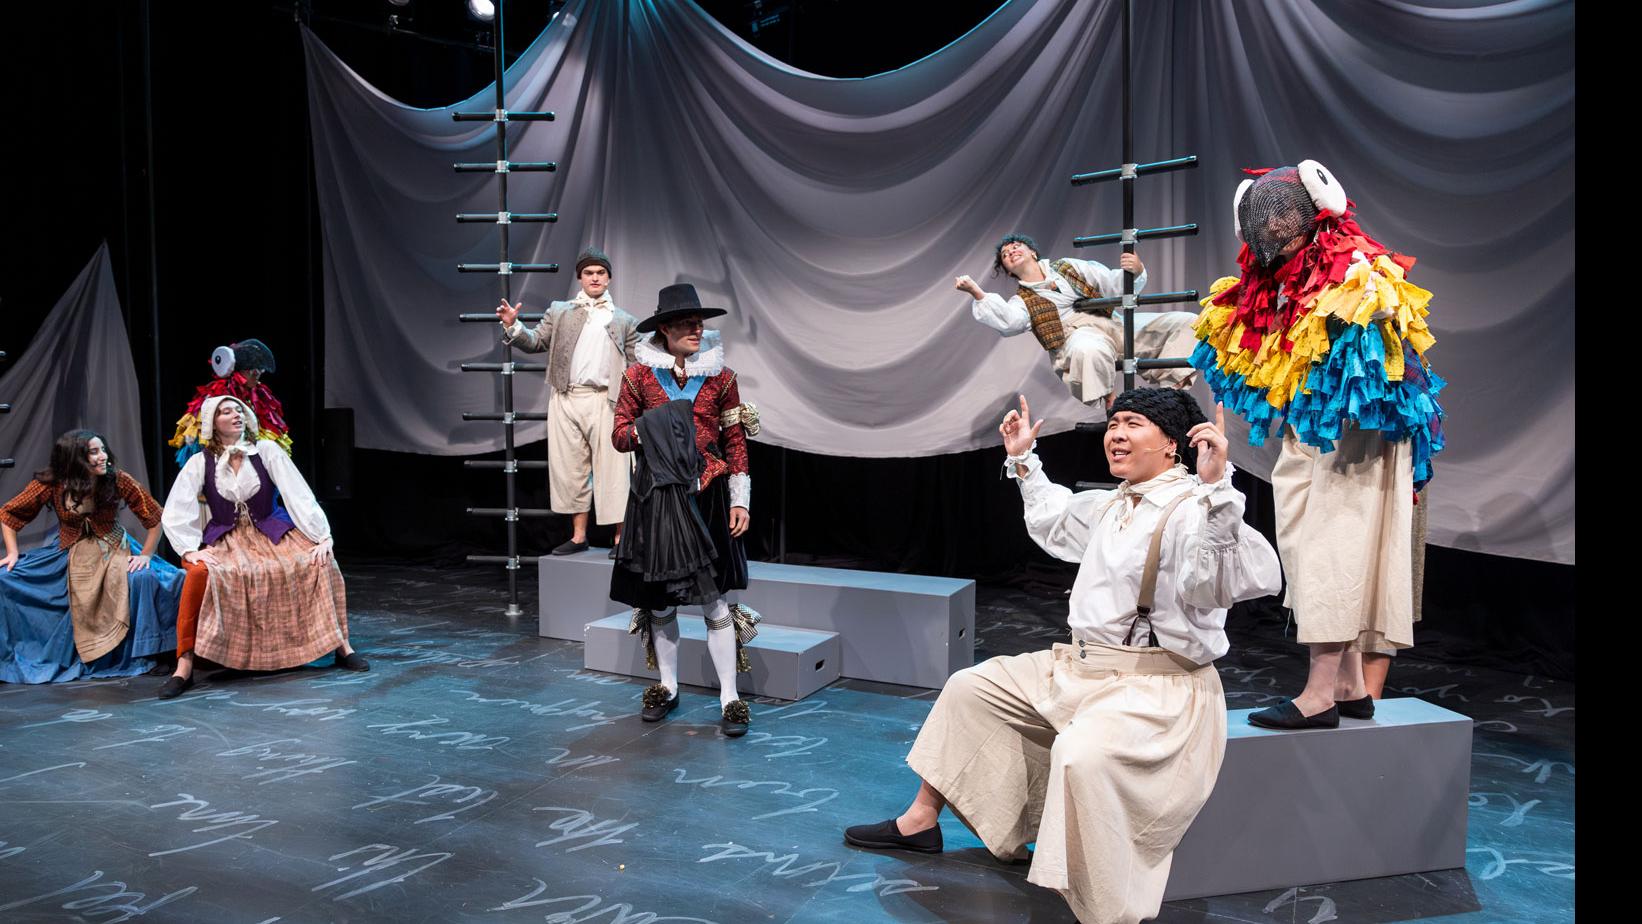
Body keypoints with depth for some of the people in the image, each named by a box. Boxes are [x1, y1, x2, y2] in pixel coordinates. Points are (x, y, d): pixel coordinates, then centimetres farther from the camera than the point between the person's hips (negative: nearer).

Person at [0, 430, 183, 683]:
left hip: (114, 551, -2)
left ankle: (139, 658, -16)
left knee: (142, 578, -33)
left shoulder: (118, 480, -14)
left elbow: (154, 517, -8)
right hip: (68, 555, 2)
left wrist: (145, 555, -11)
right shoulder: (51, 484, -12)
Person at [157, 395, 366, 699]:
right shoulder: (201, 462, -3)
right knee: (200, 574, -33)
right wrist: (190, 551, -21)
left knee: (321, 562, -24)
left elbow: (299, 494, -11)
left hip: (271, 531, 1)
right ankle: (184, 667, -26)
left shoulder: (266, 450, -4)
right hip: (225, 539, -1)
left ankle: (341, 646, -12)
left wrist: (322, 537, -20)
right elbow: (176, 512, -7)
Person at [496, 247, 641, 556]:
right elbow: (536, 342, 10)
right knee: (569, 468, 6)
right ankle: (578, 536, 16)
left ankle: (621, 538, 3)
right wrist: (512, 327, -8)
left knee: (611, 469, -4)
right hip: (565, 400, 2)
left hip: (604, 401, -2)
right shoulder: (559, 312, 16)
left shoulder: (624, 321, 12)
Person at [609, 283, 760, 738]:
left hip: (706, 496, -1)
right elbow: (619, 434, 4)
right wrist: (649, 428, -16)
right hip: (656, 496, 1)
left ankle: (730, 698, 2)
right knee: (657, 595, 9)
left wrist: (739, 500, -1)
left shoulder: (720, 376, 3)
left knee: (714, 598, -4)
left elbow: (736, 443, 4)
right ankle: (667, 687, 26)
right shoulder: (639, 375, 1)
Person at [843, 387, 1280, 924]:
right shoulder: (1110, 505, 12)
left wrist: (1217, 488, -45)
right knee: (969, 688, 15)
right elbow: (1054, 521, 36)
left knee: (1082, 753, -39)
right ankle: (922, 820, 28)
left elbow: (1255, 579, -36)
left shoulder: (1193, 510, -17)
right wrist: (1024, 461, 36)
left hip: (1158, 689, -10)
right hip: (1080, 668, 10)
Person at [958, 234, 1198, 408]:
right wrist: (977, 293, -17)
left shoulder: (1068, 268, 26)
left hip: (1114, 326, 5)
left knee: (1184, 323, -13)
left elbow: (1114, 285, 16)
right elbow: (1008, 321, -7)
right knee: (1089, 350, -45)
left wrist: (1135, 271, -7)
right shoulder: (1022, 300, 18)